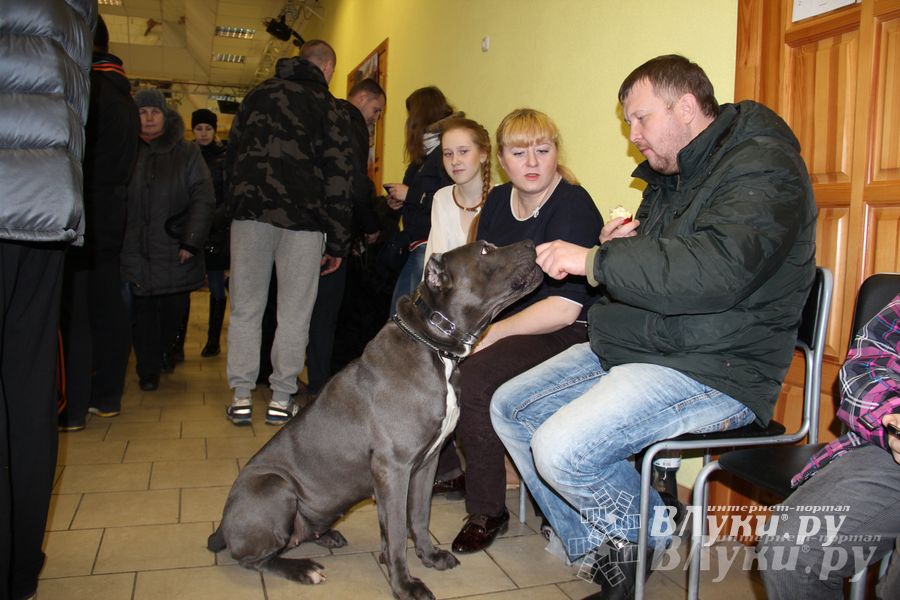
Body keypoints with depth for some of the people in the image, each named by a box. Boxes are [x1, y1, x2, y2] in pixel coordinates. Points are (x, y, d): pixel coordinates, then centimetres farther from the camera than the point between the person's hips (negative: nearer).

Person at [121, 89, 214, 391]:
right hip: (135, 250, 0)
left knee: (174, 309, 4)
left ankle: (166, 352, 30)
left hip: (174, 252, 0)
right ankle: (148, 370, 14)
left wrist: (191, 241, -9)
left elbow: (203, 199, 0)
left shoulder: (186, 153, 6)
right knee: (144, 310, 1)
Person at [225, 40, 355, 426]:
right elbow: (339, 177, -1)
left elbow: (231, 155, 18)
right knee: (294, 313, 5)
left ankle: (242, 397, 10)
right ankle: (281, 398, 8)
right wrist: (338, 243, 2)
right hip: (302, 219, -3)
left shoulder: (257, 95, 16)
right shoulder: (329, 109, 4)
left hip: (250, 212, 3)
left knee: (245, 307, 8)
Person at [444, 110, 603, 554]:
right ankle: (435, 466, 15)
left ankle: (488, 511, -8)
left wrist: (493, 333, -17)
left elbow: (565, 308, -20)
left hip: (566, 335, -8)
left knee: (470, 379, -28)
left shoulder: (574, 206, -14)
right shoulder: (498, 201, 10)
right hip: (506, 324, 8)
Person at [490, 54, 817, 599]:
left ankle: (649, 535, 6)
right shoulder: (671, 176, 17)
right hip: (628, 349, 10)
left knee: (561, 448, -26)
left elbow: (715, 271, -31)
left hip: (713, 370, -10)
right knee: (510, 408, 5)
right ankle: (598, 552, 10)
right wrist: (623, 248, 2)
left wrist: (594, 260, -25)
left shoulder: (763, 166, -13)